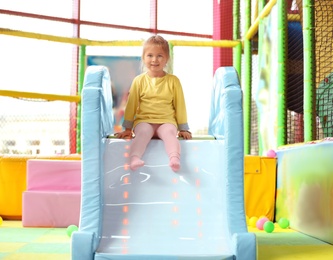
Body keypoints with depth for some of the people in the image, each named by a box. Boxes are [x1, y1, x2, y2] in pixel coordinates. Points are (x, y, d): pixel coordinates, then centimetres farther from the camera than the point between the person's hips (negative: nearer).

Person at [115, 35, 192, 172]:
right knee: (143, 132, -33)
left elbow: (180, 105, 12)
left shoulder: (173, 81, 7)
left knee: (170, 132, -32)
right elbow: (131, 105, 11)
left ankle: (175, 158, -51)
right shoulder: (139, 80, 7)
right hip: (144, 121, 0)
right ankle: (134, 159, -49)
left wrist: (183, 129, 12)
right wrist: (127, 128, 10)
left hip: (166, 121, 0)